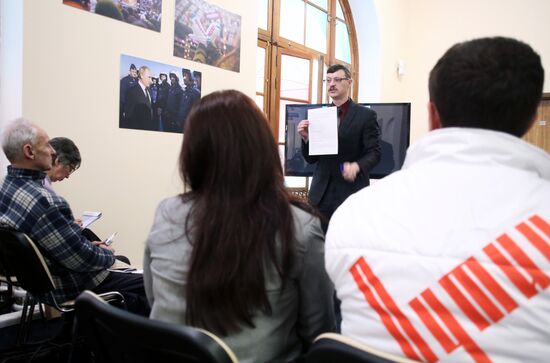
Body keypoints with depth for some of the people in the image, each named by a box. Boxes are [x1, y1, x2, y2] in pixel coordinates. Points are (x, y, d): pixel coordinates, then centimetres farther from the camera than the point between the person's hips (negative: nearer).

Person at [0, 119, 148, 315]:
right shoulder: (44, 202, -32)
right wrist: (107, 254, -6)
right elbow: (84, 260, -26)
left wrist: (89, 245, 10)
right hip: (66, 288, -10)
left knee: (122, 262, 25)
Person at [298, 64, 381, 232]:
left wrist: (357, 166, -25)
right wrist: (306, 137, -7)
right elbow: (311, 158, 13)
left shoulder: (366, 115, 1)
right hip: (321, 193, 4)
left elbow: (374, 153, -4)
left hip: (351, 192, -3)